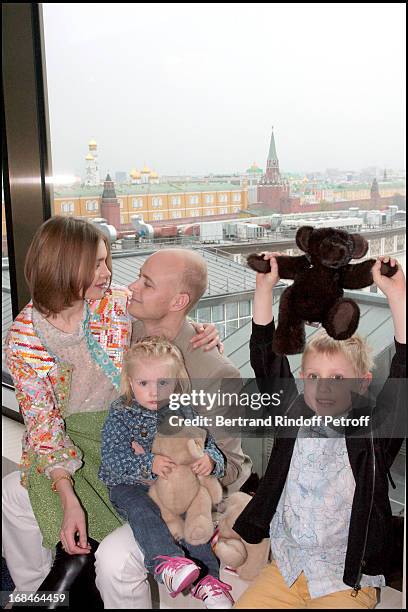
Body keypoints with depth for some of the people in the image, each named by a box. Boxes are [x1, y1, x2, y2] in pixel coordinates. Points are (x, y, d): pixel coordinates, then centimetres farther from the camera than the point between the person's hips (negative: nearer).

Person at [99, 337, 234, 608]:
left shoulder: (183, 412, 2)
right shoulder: (121, 413, -6)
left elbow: (208, 443, 3)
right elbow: (111, 458, -16)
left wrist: (210, 460, -22)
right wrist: (148, 464, -31)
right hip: (130, 486, -2)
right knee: (141, 511, -31)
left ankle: (206, 579, -17)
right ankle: (167, 562, -40)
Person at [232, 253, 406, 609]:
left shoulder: (375, 432, -8)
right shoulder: (294, 416, 0)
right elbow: (265, 358, -3)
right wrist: (265, 286, -7)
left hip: (348, 581, -3)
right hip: (286, 567, 3)